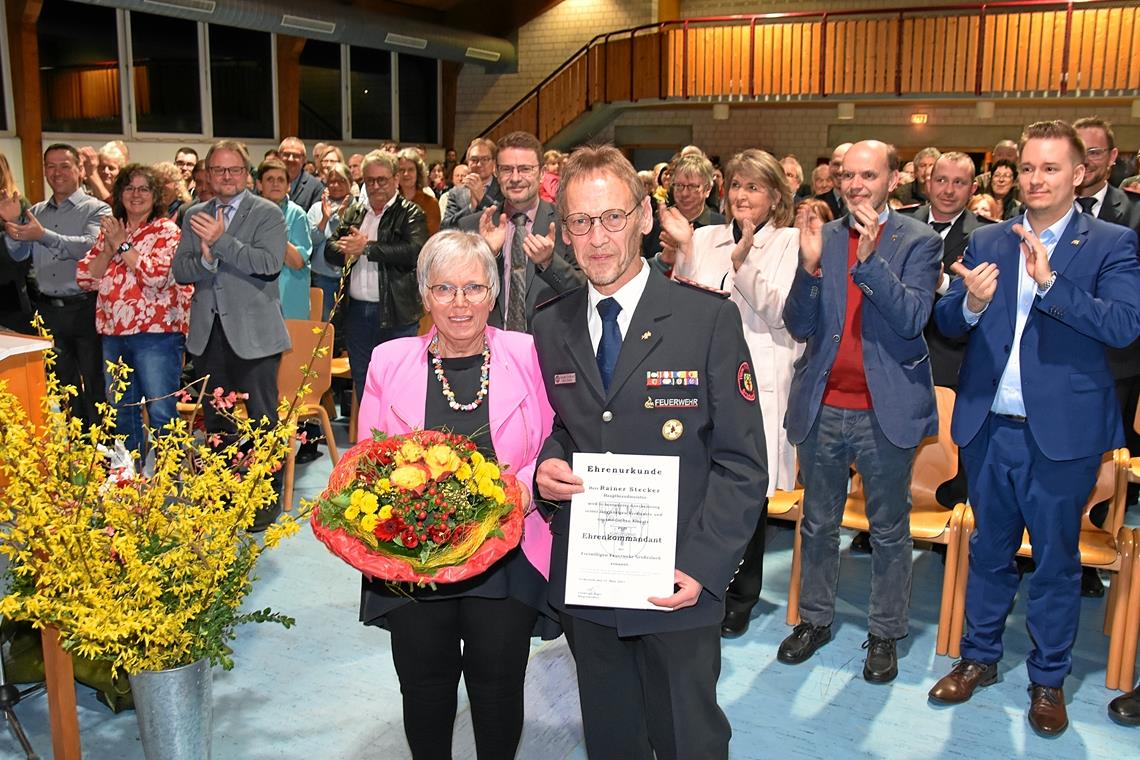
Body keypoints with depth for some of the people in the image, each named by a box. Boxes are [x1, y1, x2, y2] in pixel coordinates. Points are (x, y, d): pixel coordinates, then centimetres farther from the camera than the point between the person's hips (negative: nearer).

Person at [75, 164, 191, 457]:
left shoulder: (167, 230, -1)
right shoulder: (109, 230, 15)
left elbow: (156, 275, -17)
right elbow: (85, 278, 7)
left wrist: (122, 244, -11)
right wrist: (108, 247, -6)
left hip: (156, 334, -6)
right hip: (113, 333, 6)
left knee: (161, 414, -4)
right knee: (121, 412, 15)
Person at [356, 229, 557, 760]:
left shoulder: (527, 356, -4)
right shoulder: (389, 362, 1)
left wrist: (522, 488, -19)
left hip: (506, 565, -1)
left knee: (498, 691, 12)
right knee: (424, 693, 15)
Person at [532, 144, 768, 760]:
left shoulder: (710, 320, -9)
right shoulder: (550, 327, 4)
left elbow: (742, 462, -8)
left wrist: (702, 566, -17)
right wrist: (546, 465, -7)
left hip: (678, 586, -3)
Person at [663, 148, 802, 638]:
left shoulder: (790, 243, 2)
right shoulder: (705, 238, 11)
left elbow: (779, 312, -9)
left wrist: (743, 259, -21)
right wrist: (684, 249, -5)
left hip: (758, 384, -3)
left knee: (748, 494, 5)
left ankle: (740, 599, 25)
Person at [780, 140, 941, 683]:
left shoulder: (918, 242, -3)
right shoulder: (822, 238, 4)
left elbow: (913, 319, -16)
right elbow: (799, 327, -2)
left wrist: (871, 259, -26)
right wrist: (810, 266, -18)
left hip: (888, 412, -2)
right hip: (822, 408, 3)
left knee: (889, 531, 11)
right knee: (818, 525, 16)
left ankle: (885, 634, 27)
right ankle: (814, 619, 34)